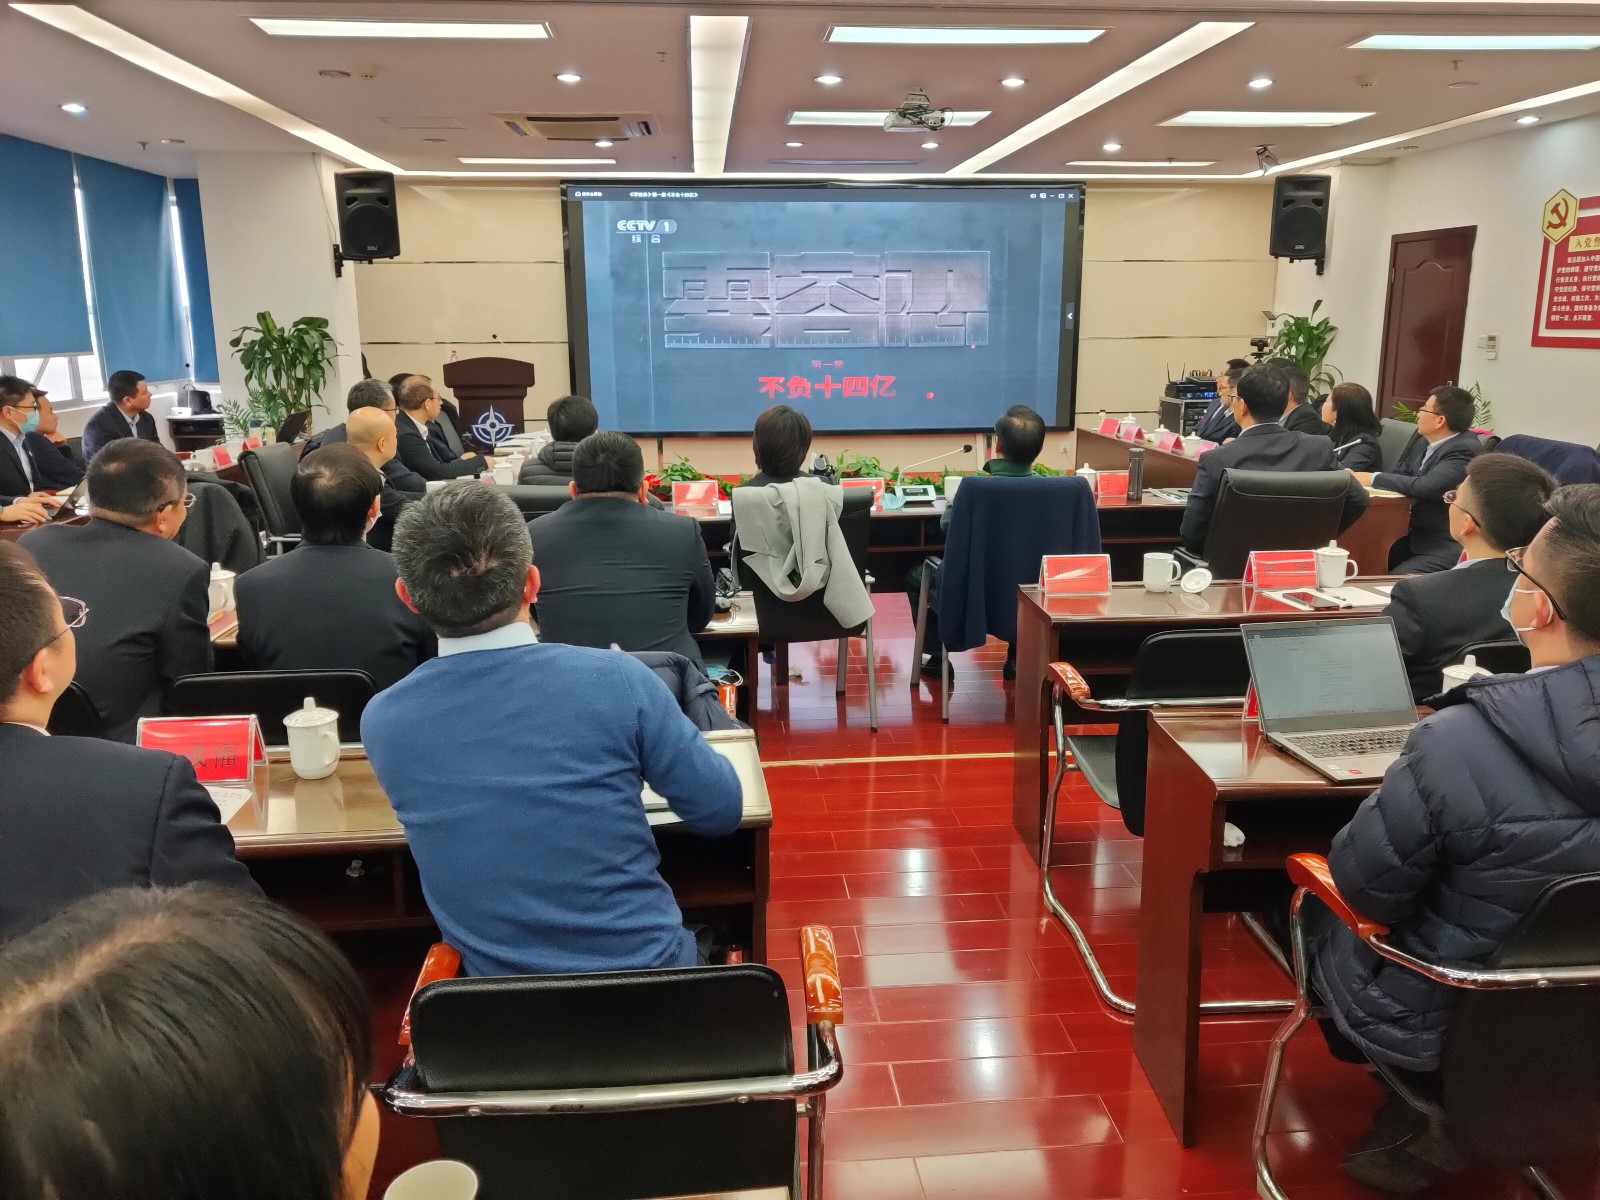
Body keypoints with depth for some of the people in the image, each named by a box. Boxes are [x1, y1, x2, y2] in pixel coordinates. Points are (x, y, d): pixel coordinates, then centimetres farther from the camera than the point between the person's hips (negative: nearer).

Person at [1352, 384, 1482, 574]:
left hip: (1444, 547, -8)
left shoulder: (1465, 450, -18)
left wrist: (1373, 478, -17)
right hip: (1414, 537, 8)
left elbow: (1426, 487, -29)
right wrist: (1358, 477, -8)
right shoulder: (1423, 441, 8)